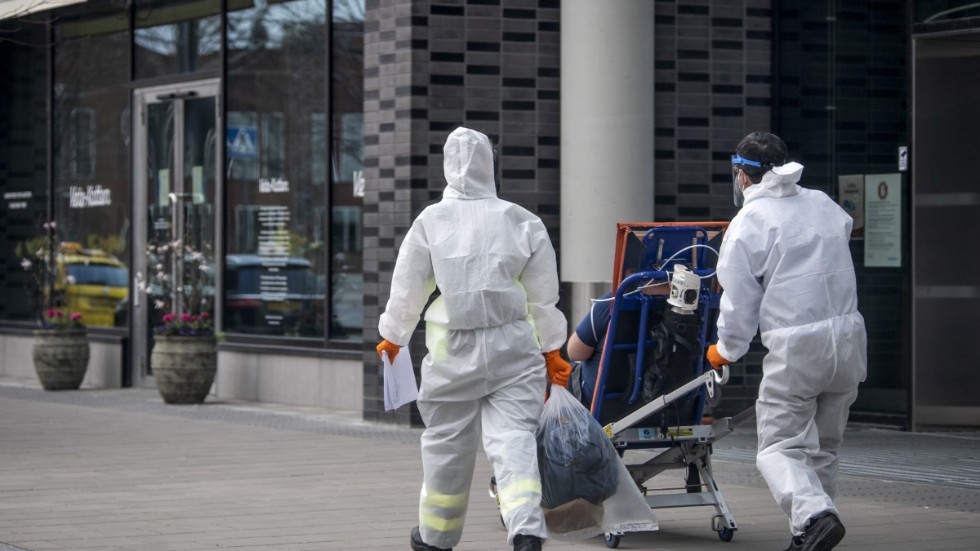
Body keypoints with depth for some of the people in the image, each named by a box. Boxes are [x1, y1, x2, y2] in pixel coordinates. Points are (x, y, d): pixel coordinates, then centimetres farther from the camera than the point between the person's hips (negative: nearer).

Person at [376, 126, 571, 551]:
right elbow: (544, 296, 7)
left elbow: (407, 289, 5)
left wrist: (393, 339, 22)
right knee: (514, 440, -4)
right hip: (513, 349, 0)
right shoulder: (523, 223, 1)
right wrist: (551, 350, 20)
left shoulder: (431, 222, -2)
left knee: (446, 442, 14)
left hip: (453, 352, 0)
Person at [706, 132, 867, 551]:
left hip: (795, 346, -6)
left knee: (780, 448, 0)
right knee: (824, 446, 18)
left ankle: (814, 514, -25)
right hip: (849, 335, 6)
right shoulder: (824, 205, 11)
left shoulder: (747, 223, -7)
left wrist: (726, 352, 14)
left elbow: (739, 302, -5)